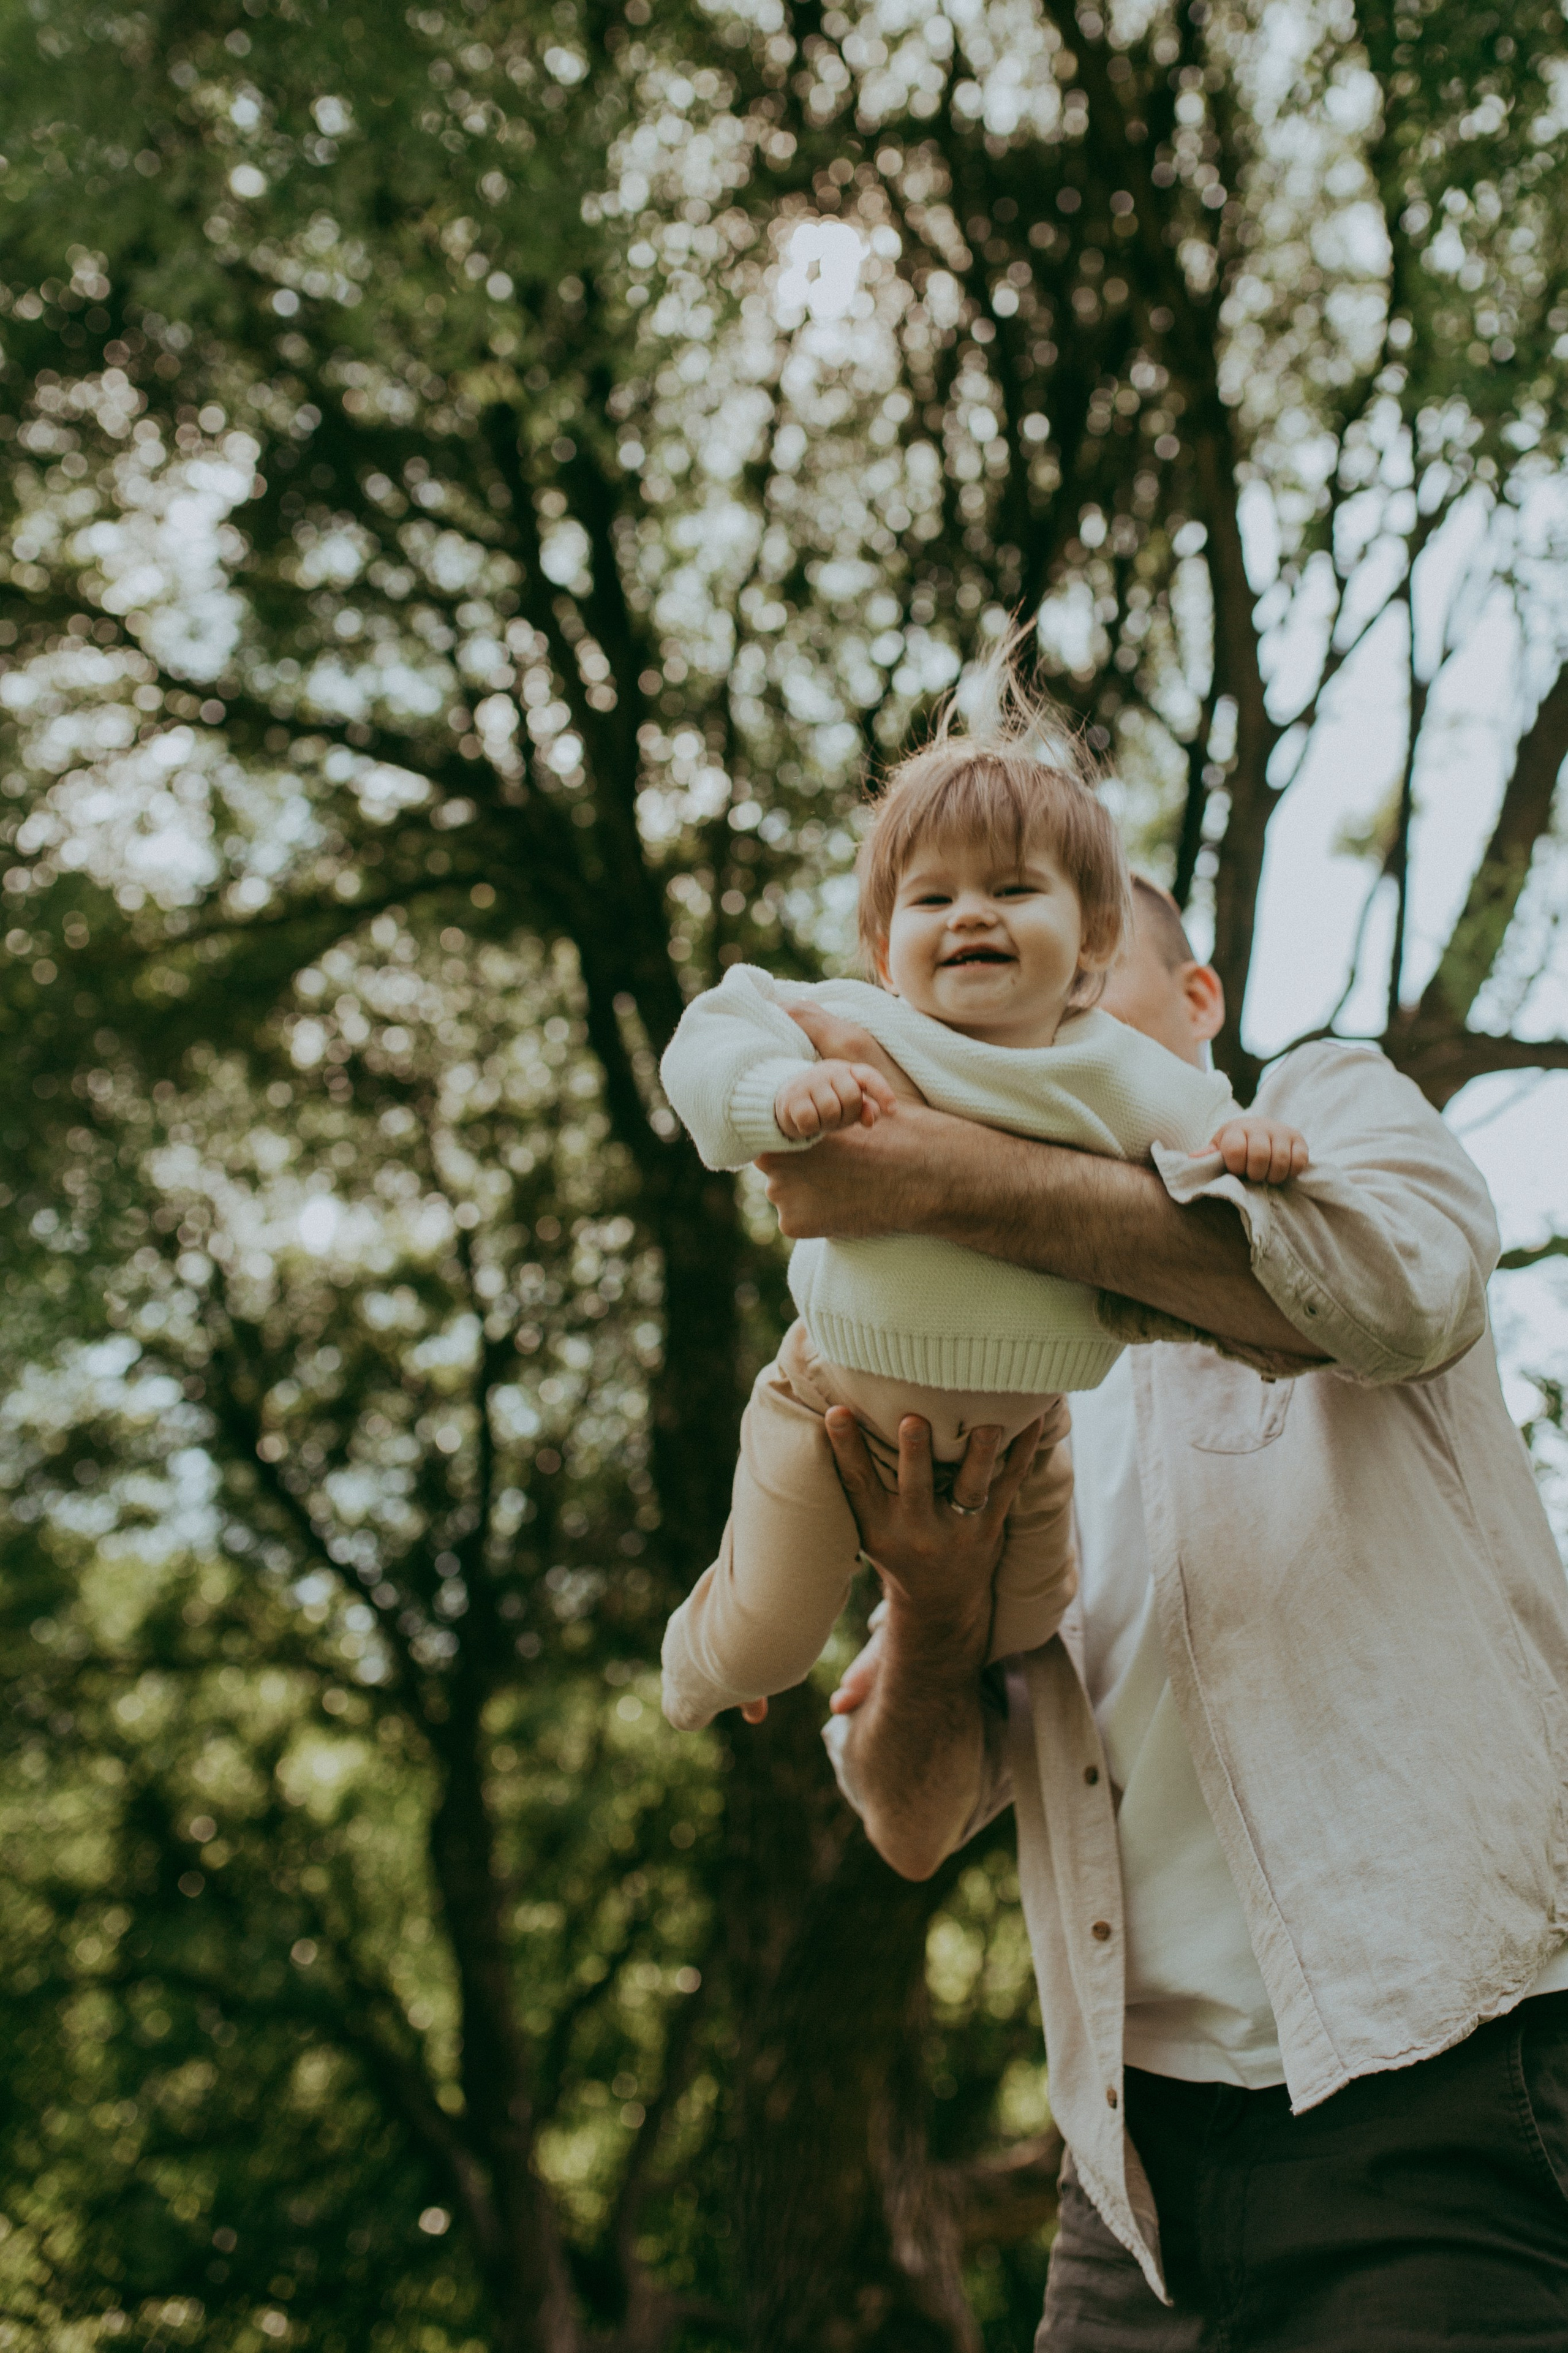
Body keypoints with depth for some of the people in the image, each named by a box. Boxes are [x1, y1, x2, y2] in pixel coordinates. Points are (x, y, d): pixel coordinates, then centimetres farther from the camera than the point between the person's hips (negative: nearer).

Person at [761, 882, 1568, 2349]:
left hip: (1437, 2088, -4)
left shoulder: (1327, 1105, 8)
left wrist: (930, 1171, -23)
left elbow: (1392, 1277, -20)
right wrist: (932, 1605, -14)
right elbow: (916, 1826, 8)